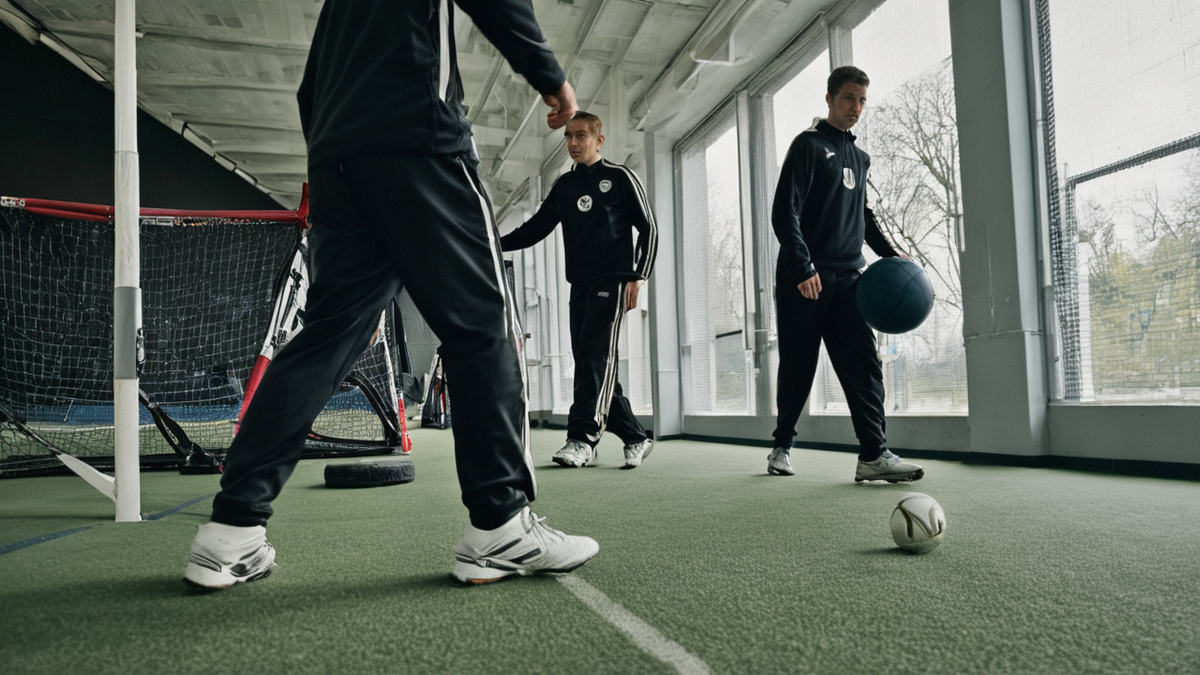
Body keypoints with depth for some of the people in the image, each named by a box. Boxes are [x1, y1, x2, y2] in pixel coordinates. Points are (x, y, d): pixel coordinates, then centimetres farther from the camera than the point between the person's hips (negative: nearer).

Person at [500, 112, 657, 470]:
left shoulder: (620, 177, 4)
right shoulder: (564, 185, 19)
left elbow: (648, 230, 2)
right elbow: (536, 227, 16)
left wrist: (638, 277, -8)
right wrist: (496, 244, 1)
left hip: (612, 281, -6)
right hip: (579, 285, 6)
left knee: (595, 355, -18)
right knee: (589, 362, 2)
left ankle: (582, 438, -21)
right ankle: (635, 438, 10)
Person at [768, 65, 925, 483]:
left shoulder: (860, 158, 21)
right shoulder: (809, 144, 0)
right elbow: (784, 213, -10)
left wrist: (889, 253, 16)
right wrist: (803, 268, -19)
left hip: (847, 277, 6)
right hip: (806, 279, -6)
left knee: (863, 364, -6)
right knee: (797, 369, 1)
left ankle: (873, 454, -9)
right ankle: (782, 446, 16)